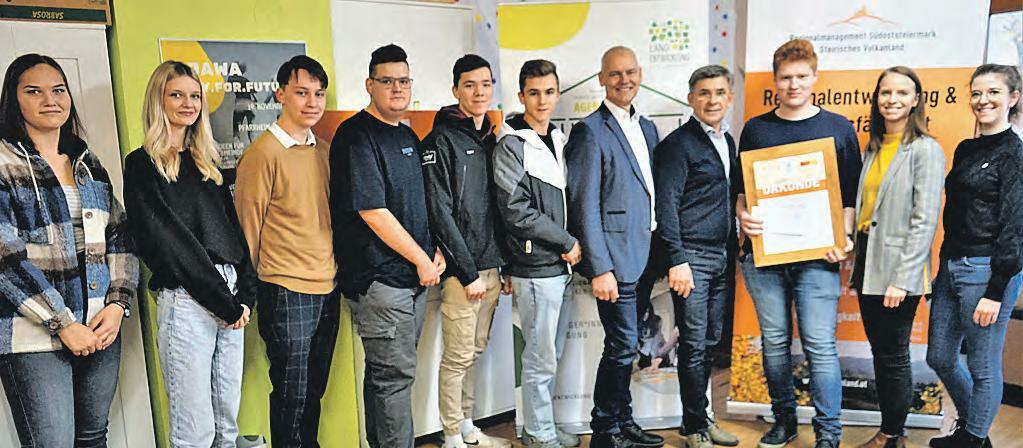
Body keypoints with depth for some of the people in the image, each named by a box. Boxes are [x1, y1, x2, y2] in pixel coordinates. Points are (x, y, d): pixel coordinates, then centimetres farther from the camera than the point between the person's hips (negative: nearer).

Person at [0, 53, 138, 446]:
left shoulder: (89, 164, 12)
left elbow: (120, 239, 11)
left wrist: (118, 304, -2)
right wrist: (62, 324, -13)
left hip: (101, 330, 5)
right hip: (34, 339, -5)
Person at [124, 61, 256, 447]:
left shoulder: (207, 161, 17)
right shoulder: (143, 165, -2)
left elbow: (234, 229, 14)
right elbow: (167, 242, -10)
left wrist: (245, 295, 1)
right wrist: (222, 300, -11)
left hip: (231, 297, 7)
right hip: (185, 300, -6)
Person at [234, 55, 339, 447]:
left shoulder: (324, 150, 10)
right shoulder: (263, 153, -11)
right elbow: (249, 226, -7)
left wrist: (333, 271, 15)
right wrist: (257, 287, -1)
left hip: (328, 289, 6)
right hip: (286, 292, -6)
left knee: (314, 391, 17)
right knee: (292, 397, 4)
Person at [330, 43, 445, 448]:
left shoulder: (408, 137, 15)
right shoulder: (356, 135, -11)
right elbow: (372, 211, -17)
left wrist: (435, 251, 8)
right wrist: (421, 260, -12)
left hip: (415, 276, 8)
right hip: (379, 277, -8)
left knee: (391, 371, 16)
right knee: (394, 373, -4)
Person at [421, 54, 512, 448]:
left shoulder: (490, 139, 13)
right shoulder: (440, 141, -8)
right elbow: (439, 213, -14)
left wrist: (503, 266, 10)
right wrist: (468, 272, -14)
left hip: (490, 267, 7)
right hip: (460, 270, -7)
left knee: (475, 352, 16)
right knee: (458, 357, 0)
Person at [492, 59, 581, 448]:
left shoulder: (558, 140, 13)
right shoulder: (512, 146, -10)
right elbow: (517, 214, -16)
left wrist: (570, 248, 5)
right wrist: (568, 243, -10)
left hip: (561, 267, 7)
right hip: (535, 269, -7)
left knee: (550, 355, 16)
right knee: (540, 357, 2)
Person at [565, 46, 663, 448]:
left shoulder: (646, 128, 15)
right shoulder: (591, 131, -9)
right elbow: (585, 206, -13)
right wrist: (600, 269, -17)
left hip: (644, 258, 8)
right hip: (617, 258, -7)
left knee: (627, 344, 16)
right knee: (622, 344, -3)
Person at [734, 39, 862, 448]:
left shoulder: (838, 128, 7)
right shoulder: (755, 129, 11)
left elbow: (851, 194, 7)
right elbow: (739, 187, 14)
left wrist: (844, 237, -7)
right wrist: (743, 216, -6)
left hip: (817, 255, -2)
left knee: (820, 345, -3)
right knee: (775, 343, 10)